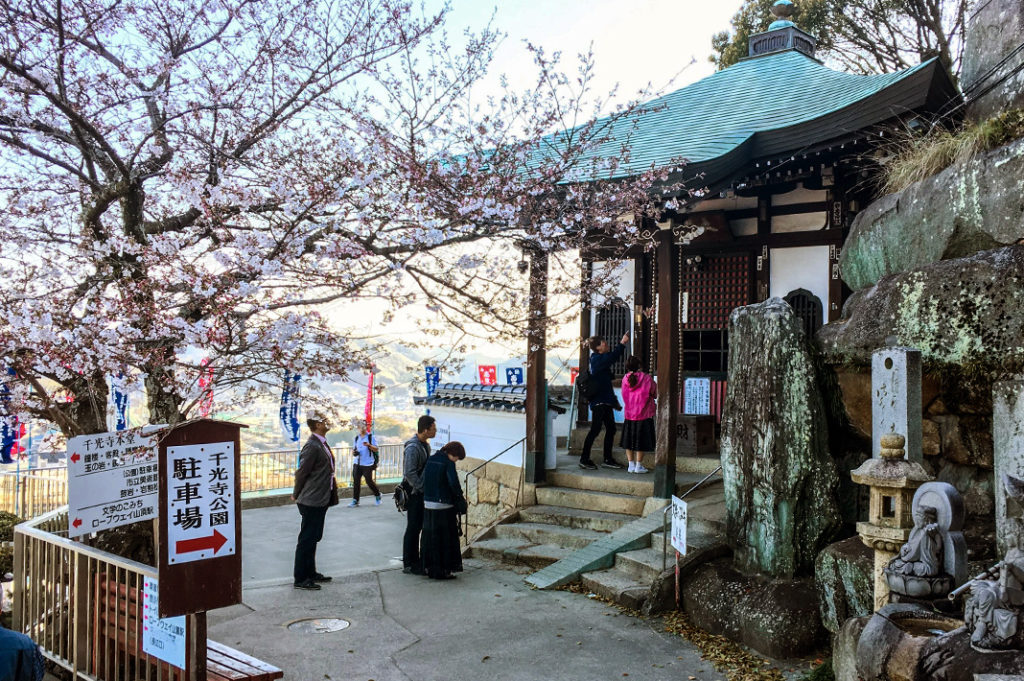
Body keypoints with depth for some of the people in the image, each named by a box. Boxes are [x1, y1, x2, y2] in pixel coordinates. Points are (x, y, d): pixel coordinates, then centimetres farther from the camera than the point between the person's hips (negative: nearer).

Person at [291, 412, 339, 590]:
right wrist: (297, 495, -5)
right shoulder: (312, 446, -20)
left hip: (320, 500, 9)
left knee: (313, 537, 17)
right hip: (312, 501, -9)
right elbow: (302, 472, -16)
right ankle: (300, 579, 8)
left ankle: (310, 573, 28)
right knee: (306, 539, -1)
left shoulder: (321, 443, 11)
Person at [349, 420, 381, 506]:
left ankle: (378, 496, 20)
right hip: (357, 463, 5)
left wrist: (369, 445, -22)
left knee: (369, 481, -1)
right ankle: (355, 500, 6)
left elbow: (376, 449, -4)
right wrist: (353, 451, 0)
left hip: (367, 464, -5)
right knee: (356, 481, 0)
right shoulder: (357, 438, 14)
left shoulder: (370, 437, -2)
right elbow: (354, 448, 23)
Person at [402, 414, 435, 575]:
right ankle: (408, 564, 5)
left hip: (422, 491, 9)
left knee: (418, 526, 15)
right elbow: (409, 473, -23)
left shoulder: (425, 445, 11)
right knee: (412, 528, -3)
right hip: (414, 492, -9)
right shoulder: (413, 447, -19)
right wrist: (421, 488, -18)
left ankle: (415, 560, 24)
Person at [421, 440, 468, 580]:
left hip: (428, 504, 7)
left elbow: (423, 480, 11)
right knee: (446, 538, 3)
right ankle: (444, 570, 6)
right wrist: (460, 496, -2)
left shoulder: (431, 460, 8)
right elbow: (454, 483, -20)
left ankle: (430, 568, 21)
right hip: (444, 505, -7)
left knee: (430, 537, 14)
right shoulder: (448, 463, -13)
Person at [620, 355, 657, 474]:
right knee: (641, 440, 5)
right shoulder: (646, 378, -12)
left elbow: (624, 396, 9)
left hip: (629, 414, 3)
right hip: (644, 414, -3)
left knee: (629, 439, 13)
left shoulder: (625, 379, -1)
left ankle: (631, 465, 12)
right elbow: (655, 393, -1)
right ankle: (639, 465, 7)